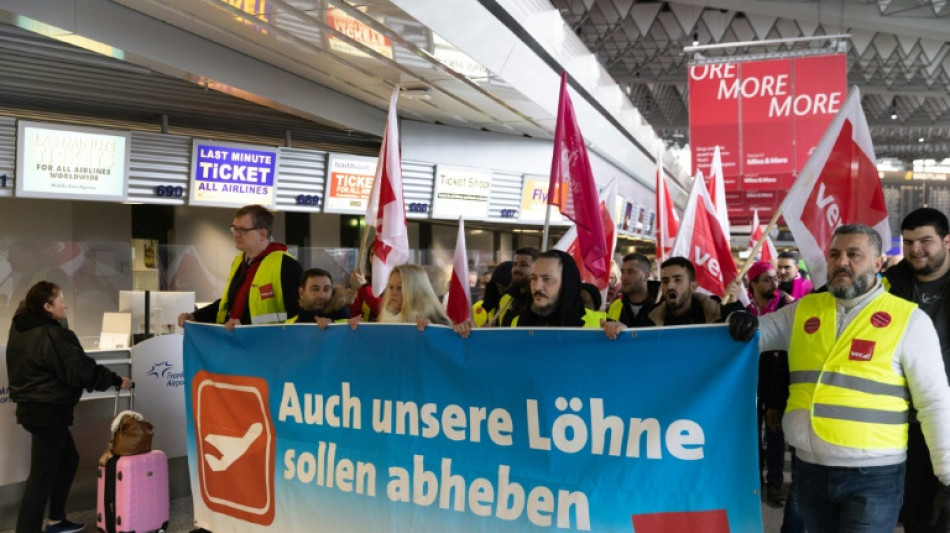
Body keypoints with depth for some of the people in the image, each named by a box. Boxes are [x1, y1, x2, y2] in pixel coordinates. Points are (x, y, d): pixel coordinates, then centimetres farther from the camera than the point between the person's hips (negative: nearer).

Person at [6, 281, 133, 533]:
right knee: (42, 474, -5)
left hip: (33, 406, 10)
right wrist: (116, 380, -8)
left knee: (68, 459, 21)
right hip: (48, 410, -10)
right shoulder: (53, 335, -21)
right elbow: (82, 370, -19)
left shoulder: (21, 330, 6)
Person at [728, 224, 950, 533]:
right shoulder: (803, 310, 6)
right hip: (809, 469, 4)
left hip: (873, 475, -4)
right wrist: (741, 323, -10)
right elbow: (750, 335, 14)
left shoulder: (908, 320, -5)